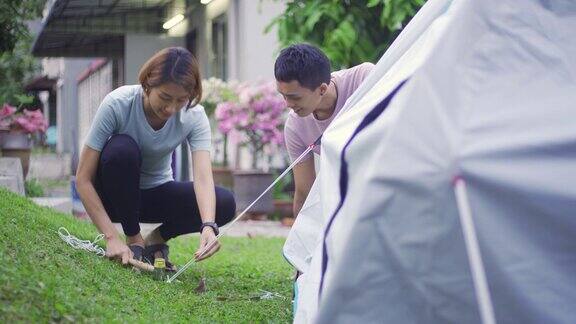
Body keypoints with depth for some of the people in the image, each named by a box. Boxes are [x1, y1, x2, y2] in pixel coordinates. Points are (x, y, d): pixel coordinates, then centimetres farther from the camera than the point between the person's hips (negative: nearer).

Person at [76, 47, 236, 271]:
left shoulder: (194, 116, -19)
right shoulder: (117, 104, -27)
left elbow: (203, 177, -31)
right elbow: (83, 179, -25)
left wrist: (208, 227, -51)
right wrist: (111, 238, -33)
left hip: (155, 193, 2)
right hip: (113, 195, -2)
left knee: (225, 204, -23)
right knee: (122, 148, -35)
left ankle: (156, 239, 0)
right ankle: (133, 240, -17)